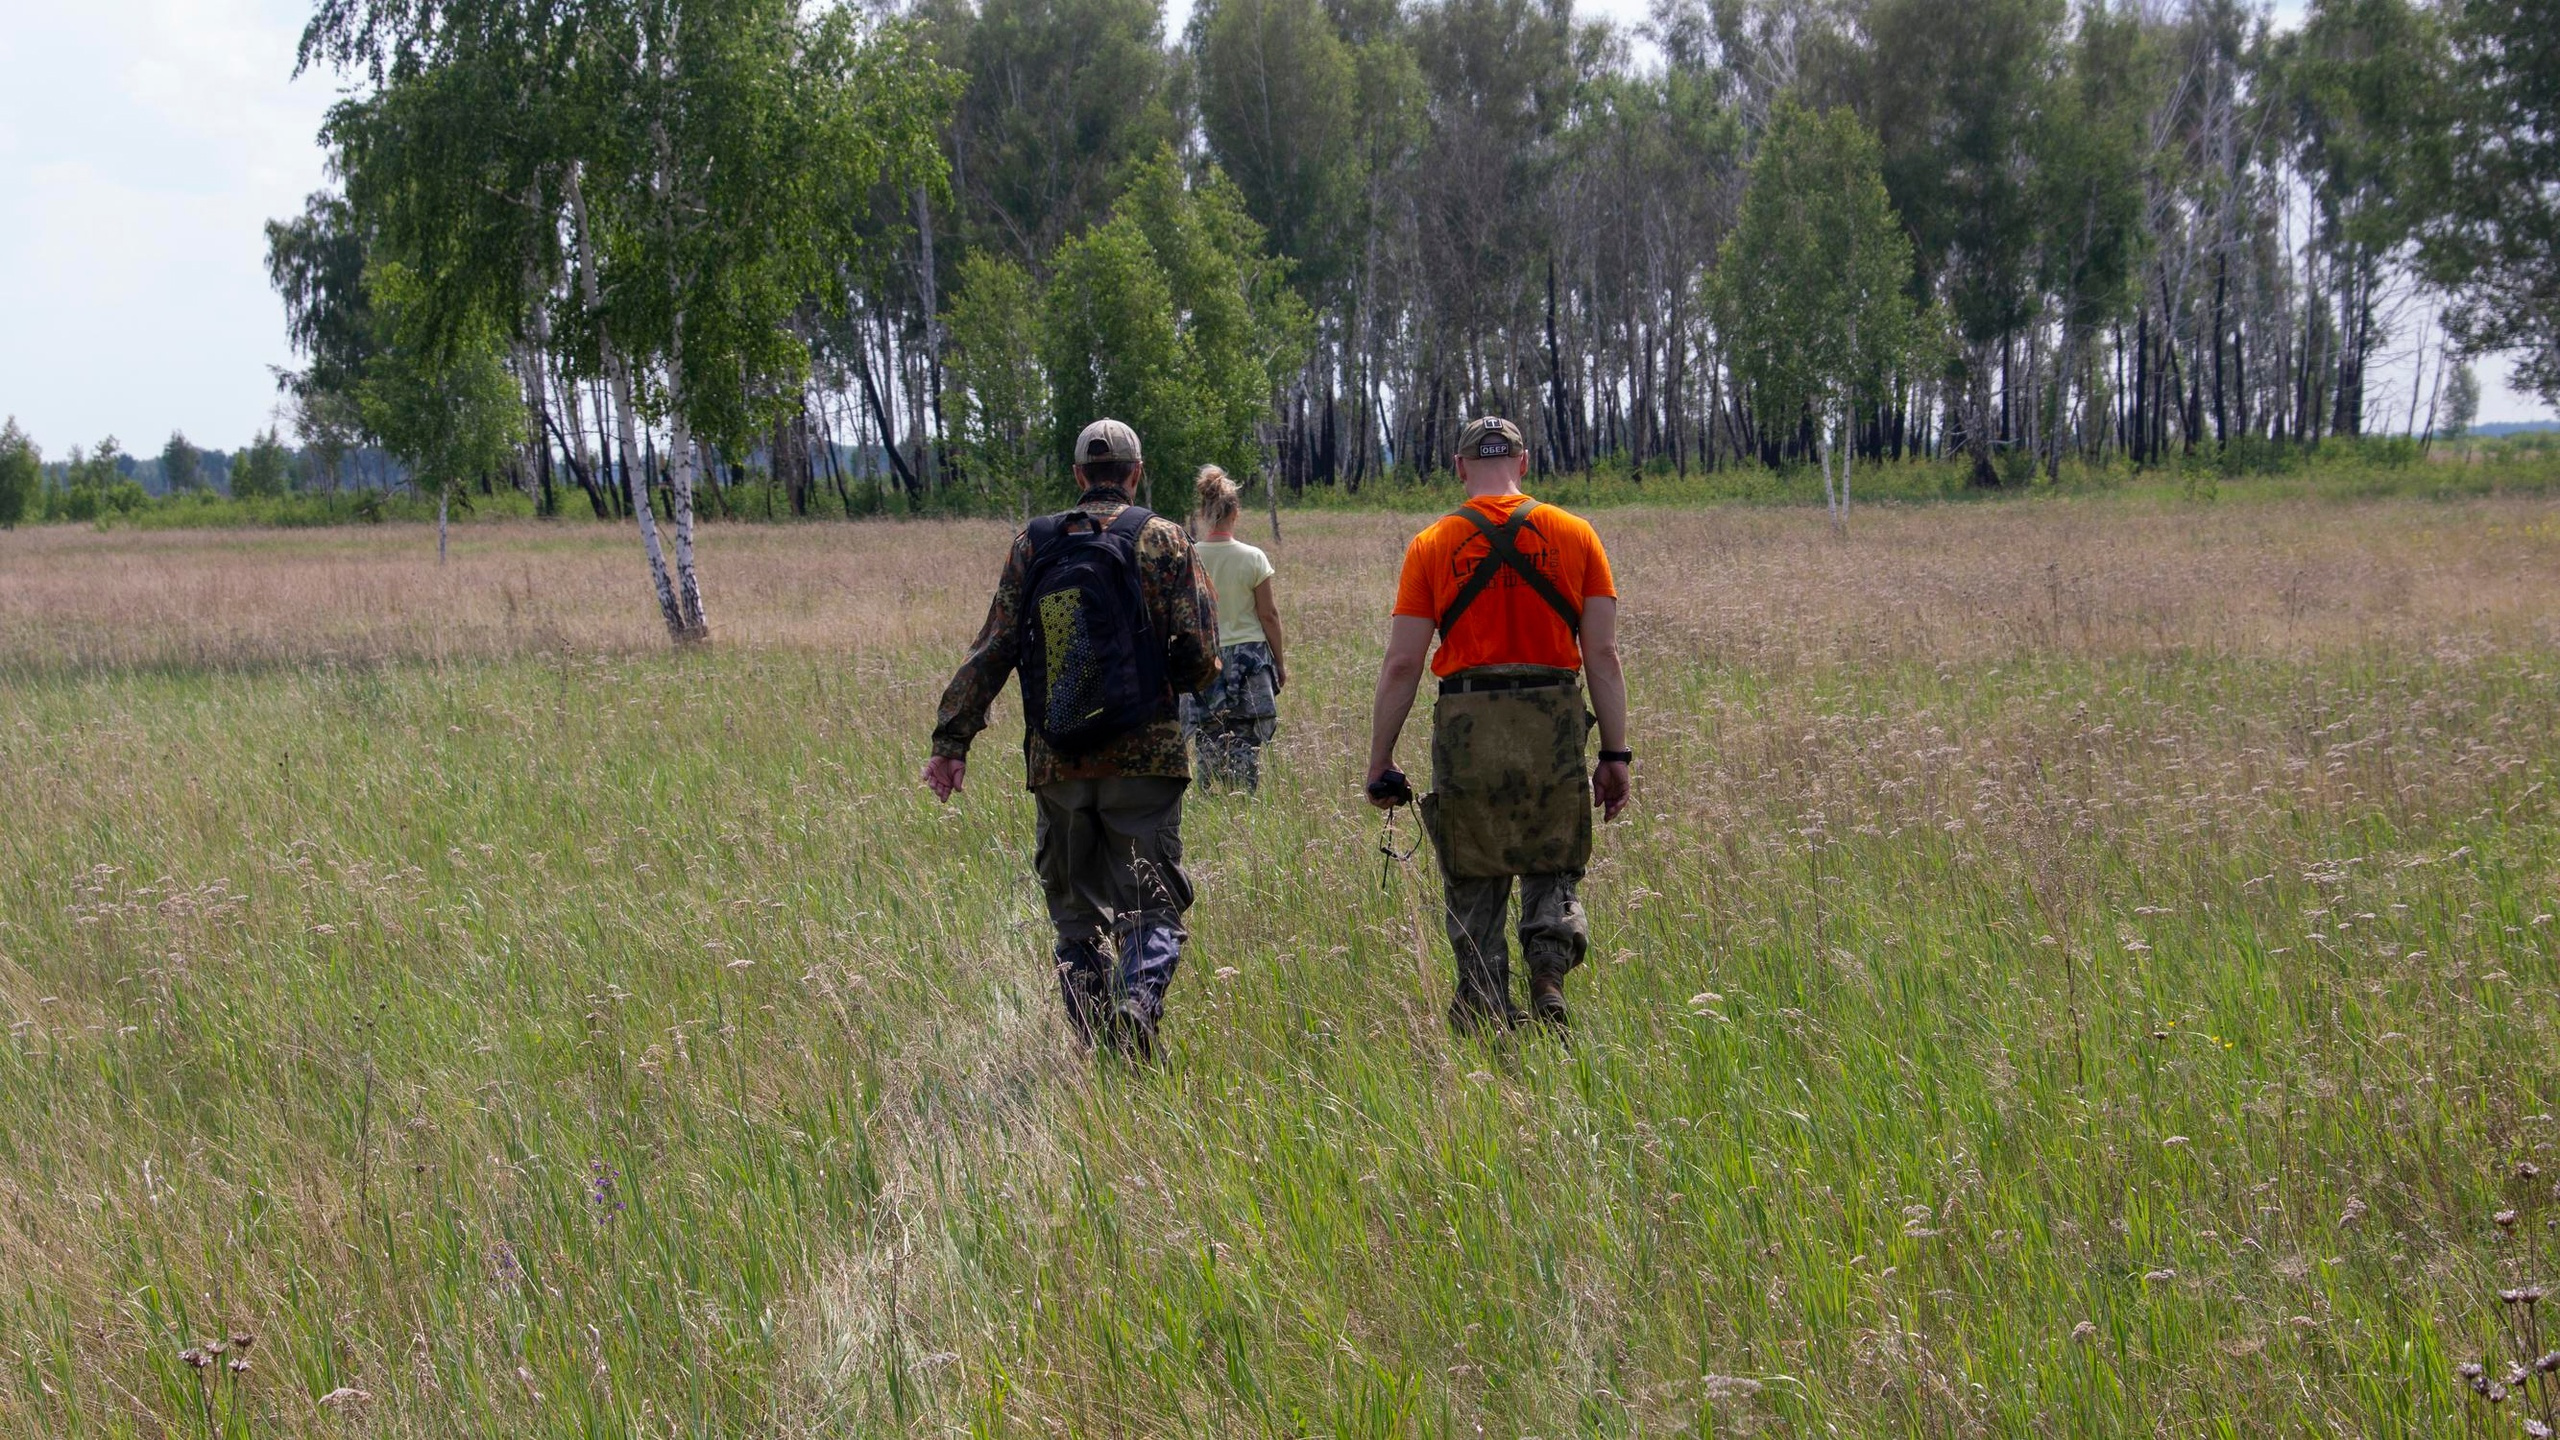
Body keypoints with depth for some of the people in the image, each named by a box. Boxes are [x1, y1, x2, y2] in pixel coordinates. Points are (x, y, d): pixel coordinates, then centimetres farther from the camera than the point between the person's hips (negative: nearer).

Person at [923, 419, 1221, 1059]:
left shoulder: (1031, 545, 7)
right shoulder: (1163, 540, 0)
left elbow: (991, 652, 2)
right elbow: (1199, 656, -6)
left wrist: (951, 740, 4)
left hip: (1056, 764, 3)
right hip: (1144, 758, -3)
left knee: (1076, 916, 12)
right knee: (1150, 907, 0)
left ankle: (1098, 1053, 5)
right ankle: (1138, 1005, -27)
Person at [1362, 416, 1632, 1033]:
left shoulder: (1431, 546, 4)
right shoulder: (1575, 536, 6)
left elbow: (1402, 665, 0)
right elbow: (1602, 655, 1)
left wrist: (1380, 763, 6)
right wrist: (1615, 754, 5)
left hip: (1466, 730, -1)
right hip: (1554, 728, 1)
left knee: (1473, 890, 11)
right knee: (1553, 872, 15)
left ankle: (1484, 1017, 4)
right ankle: (1550, 967, -12)